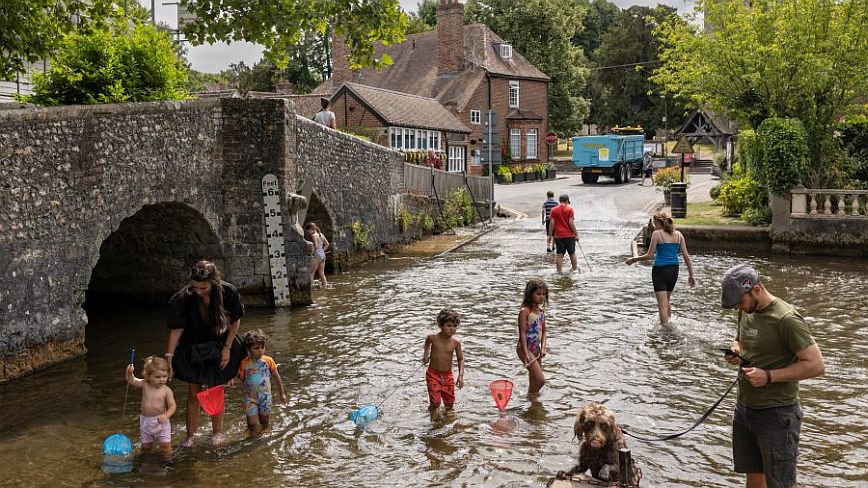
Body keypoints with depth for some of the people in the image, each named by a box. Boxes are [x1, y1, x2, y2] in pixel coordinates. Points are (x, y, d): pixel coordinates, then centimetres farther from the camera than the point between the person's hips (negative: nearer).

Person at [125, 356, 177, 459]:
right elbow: (131, 381, -3)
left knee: (165, 445, -6)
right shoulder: (145, 385, -4)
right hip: (145, 421, 3)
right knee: (146, 445, 16)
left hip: (160, 422, -3)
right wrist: (129, 372, -25)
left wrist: (166, 415, -32)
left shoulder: (166, 390, -12)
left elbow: (172, 406, -15)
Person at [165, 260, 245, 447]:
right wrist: (169, 358, -17)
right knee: (193, 395, 6)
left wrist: (227, 348, -6)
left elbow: (235, 321, -6)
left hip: (218, 351, 1)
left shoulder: (227, 293, -21)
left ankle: (217, 432, 30)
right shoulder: (184, 298, -23)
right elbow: (176, 329, -16)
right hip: (193, 352, -1)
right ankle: (190, 435, 21)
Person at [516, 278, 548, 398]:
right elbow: (522, 333, -20)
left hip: (536, 348, 8)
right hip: (525, 348, -8)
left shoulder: (541, 310, 6)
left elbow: (543, 331, 12)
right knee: (540, 380, -11)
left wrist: (543, 348, -2)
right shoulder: (524, 311, -16)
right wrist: (526, 353, -25)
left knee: (534, 380, 16)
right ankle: (530, 398, 7)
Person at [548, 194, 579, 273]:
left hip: (558, 236, 1)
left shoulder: (554, 210, 1)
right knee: (572, 253, 14)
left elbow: (552, 224, -2)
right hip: (569, 235, -1)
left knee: (559, 254, 3)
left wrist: (550, 235, 4)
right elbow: (571, 223, -11)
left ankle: (559, 271, 2)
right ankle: (574, 268, 25)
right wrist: (576, 234, -5)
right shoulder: (569, 209, -5)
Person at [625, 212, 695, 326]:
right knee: (667, 299, 23)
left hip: (660, 269, -6)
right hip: (674, 269, 6)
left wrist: (634, 259, 5)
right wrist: (691, 275, 9)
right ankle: (667, 323, 34)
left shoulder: (657, 234, -7)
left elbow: (649, 256, -8)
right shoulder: (678, 234, 7)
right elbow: (686, 256, 5)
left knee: (662, 303, -4)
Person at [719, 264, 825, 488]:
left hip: (776, 414, -8)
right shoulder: (746, 312, 5)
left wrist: (769, 376, -24)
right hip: (744, 408, 8)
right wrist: (736, 351, 0)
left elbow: (816, 365, -21)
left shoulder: (786, 319, -20)